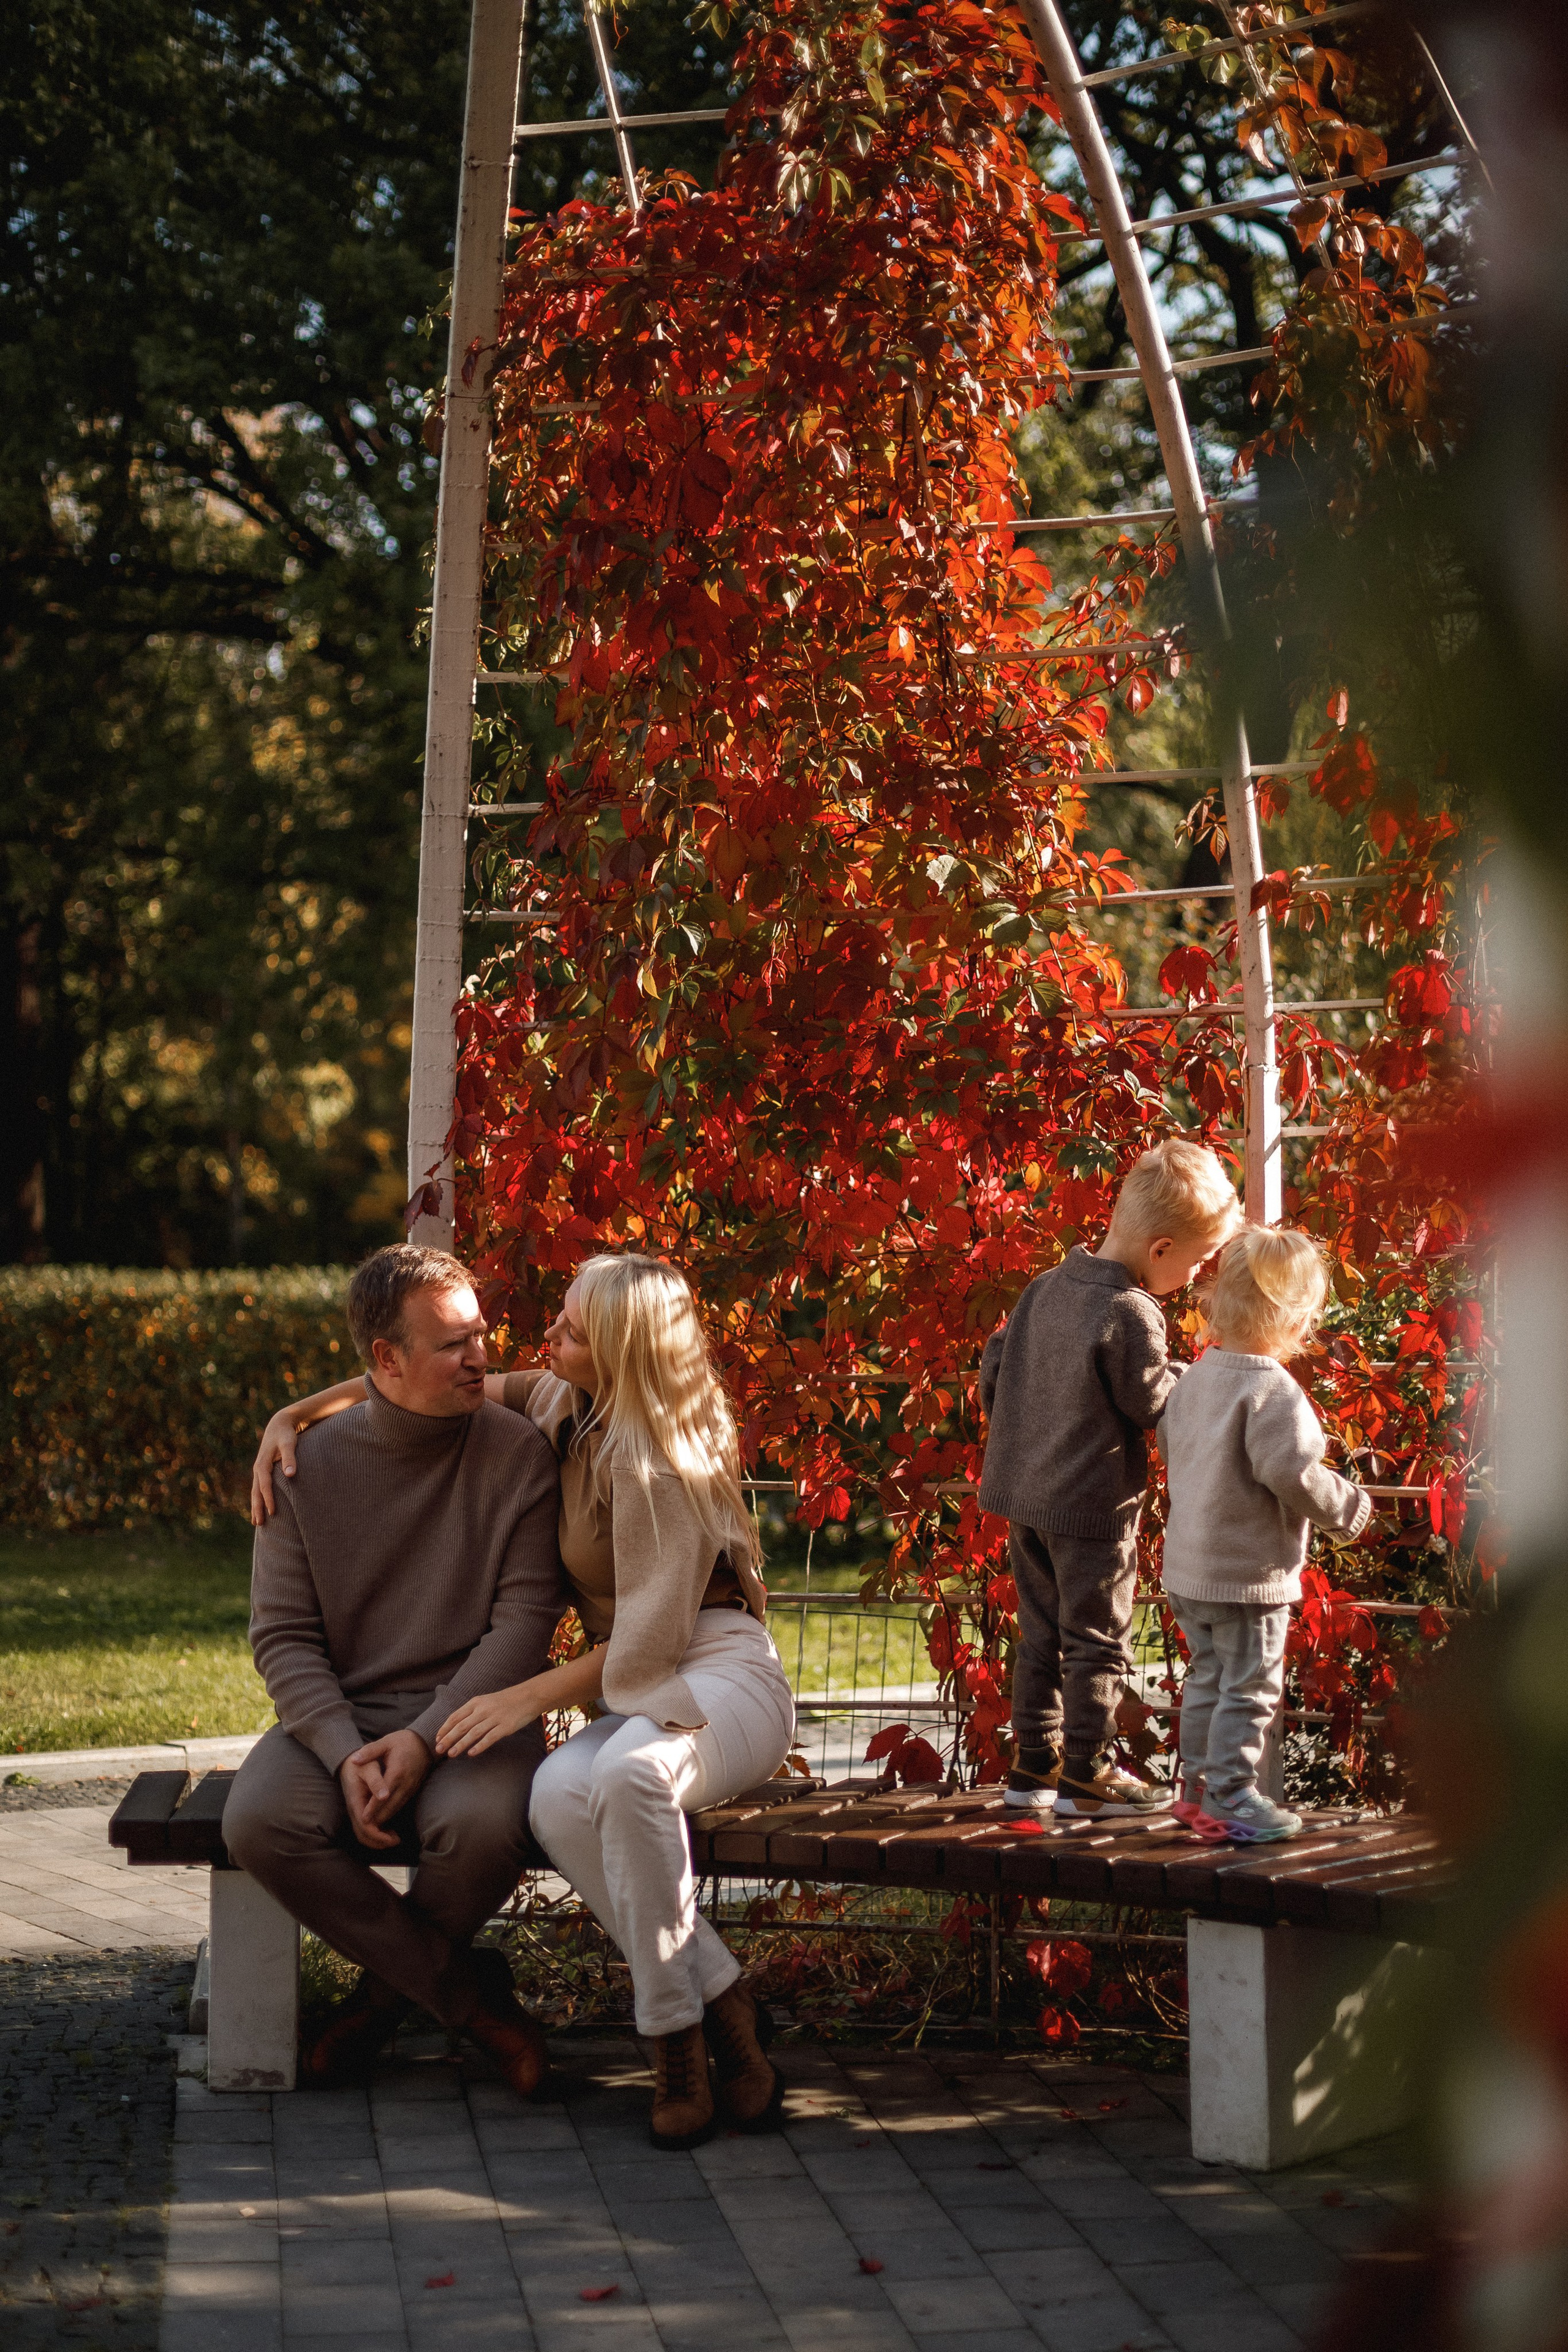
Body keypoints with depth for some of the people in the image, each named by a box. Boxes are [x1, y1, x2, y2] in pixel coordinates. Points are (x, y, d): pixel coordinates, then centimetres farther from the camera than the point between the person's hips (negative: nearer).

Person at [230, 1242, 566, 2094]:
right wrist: (345, 1754, -18)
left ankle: (391, 1985, -1)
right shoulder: (309, 1466, 2)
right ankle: (466, 1991, -12)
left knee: (482, 1825, -36)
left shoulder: (517, 1453, -2)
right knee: (260, 1823, -29)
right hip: (337, 1716, 2)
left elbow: (525, 1617, -7)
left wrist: (425, 1739, -19)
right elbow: (282, 1637, -1)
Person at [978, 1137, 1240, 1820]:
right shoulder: (1130, 1316, -21)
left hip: (1023, 1495, 8)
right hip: (1092, 1506, -8)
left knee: (1042, 1633, 17)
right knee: (1097, 1641, 4)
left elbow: (993, 1371, 11)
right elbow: (1155, 1406, -14)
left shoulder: (1045, 1289, 4)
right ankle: (1085, 1774, 10)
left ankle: (1033, 1763, 24)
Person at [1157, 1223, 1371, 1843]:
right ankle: (1231, 1796, 5)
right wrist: (1347, 1506, -10)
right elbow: (1291, 1472, -25)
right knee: (1249, 1688, 1)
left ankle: (1198, 1785, 26)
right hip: (1249, 1575, -9)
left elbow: (1168, 1440, 17)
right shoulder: (1271, 1389, -21)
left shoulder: (1198, 1375, 6)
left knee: (1208, 1678, 19)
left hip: (1188, 1570, 9)